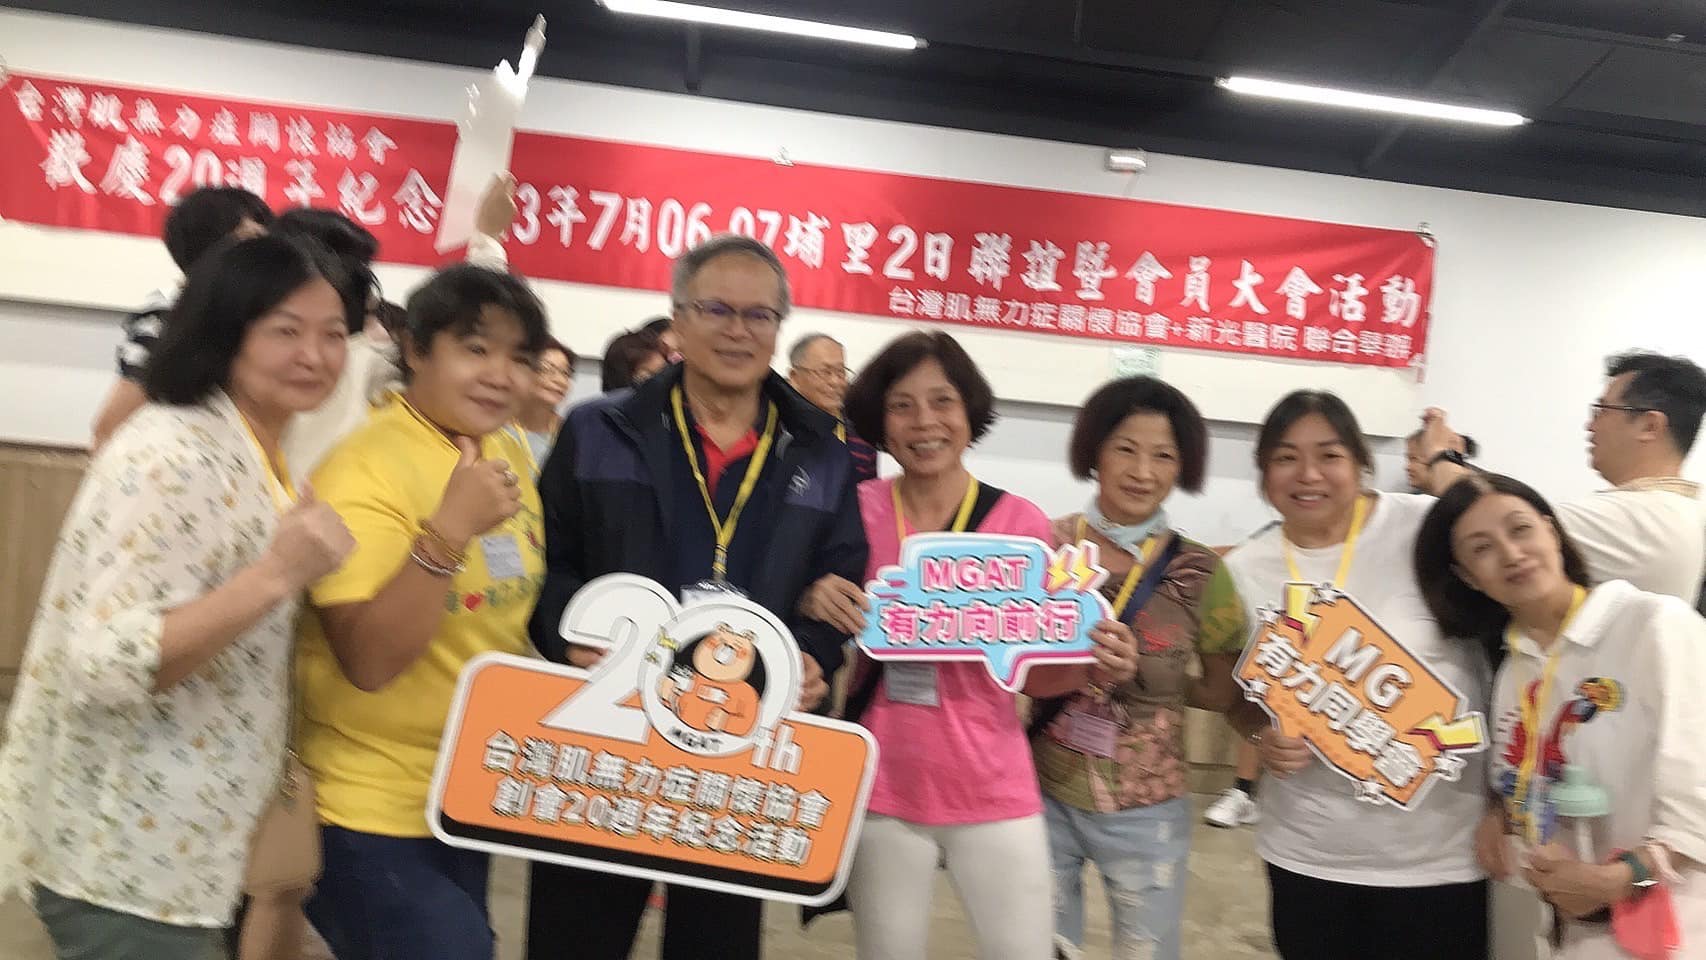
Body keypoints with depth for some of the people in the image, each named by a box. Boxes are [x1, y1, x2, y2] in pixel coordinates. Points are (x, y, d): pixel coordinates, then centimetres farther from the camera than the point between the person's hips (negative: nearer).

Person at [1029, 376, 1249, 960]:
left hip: (1144, 813, 0)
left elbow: (1227, 693, 1)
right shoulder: (1043, 545, -7)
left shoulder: (1200, 572, -9)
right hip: (1041, 799, 1)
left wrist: (1139, 676, -11)